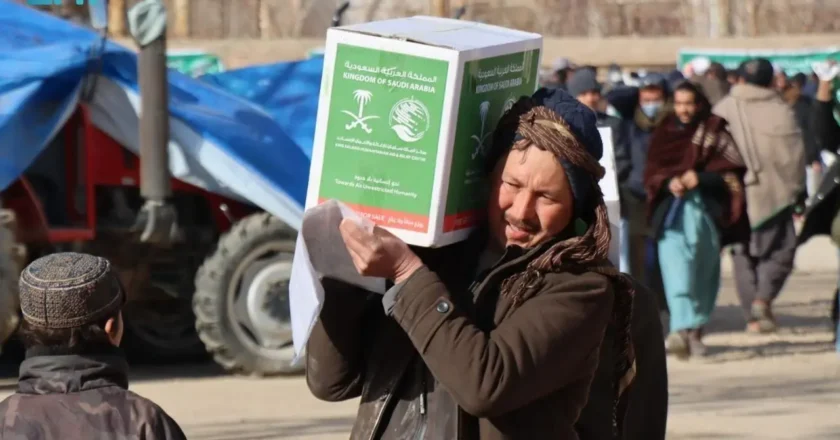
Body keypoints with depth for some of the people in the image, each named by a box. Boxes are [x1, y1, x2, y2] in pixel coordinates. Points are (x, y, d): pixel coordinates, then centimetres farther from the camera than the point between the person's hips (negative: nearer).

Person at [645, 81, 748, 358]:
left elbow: (731, 166, -1)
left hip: (706, 208, 0)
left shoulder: (714, 130, 8)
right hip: (672, 209, 1)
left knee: (704, 270, 2)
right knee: (675, 264, -15)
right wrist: (669, 182, -12)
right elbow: (652, 172, 9)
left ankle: (696, 329, 12)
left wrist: (700, 177, -14)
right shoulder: (664, 133, 14)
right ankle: (682, 329, -25)